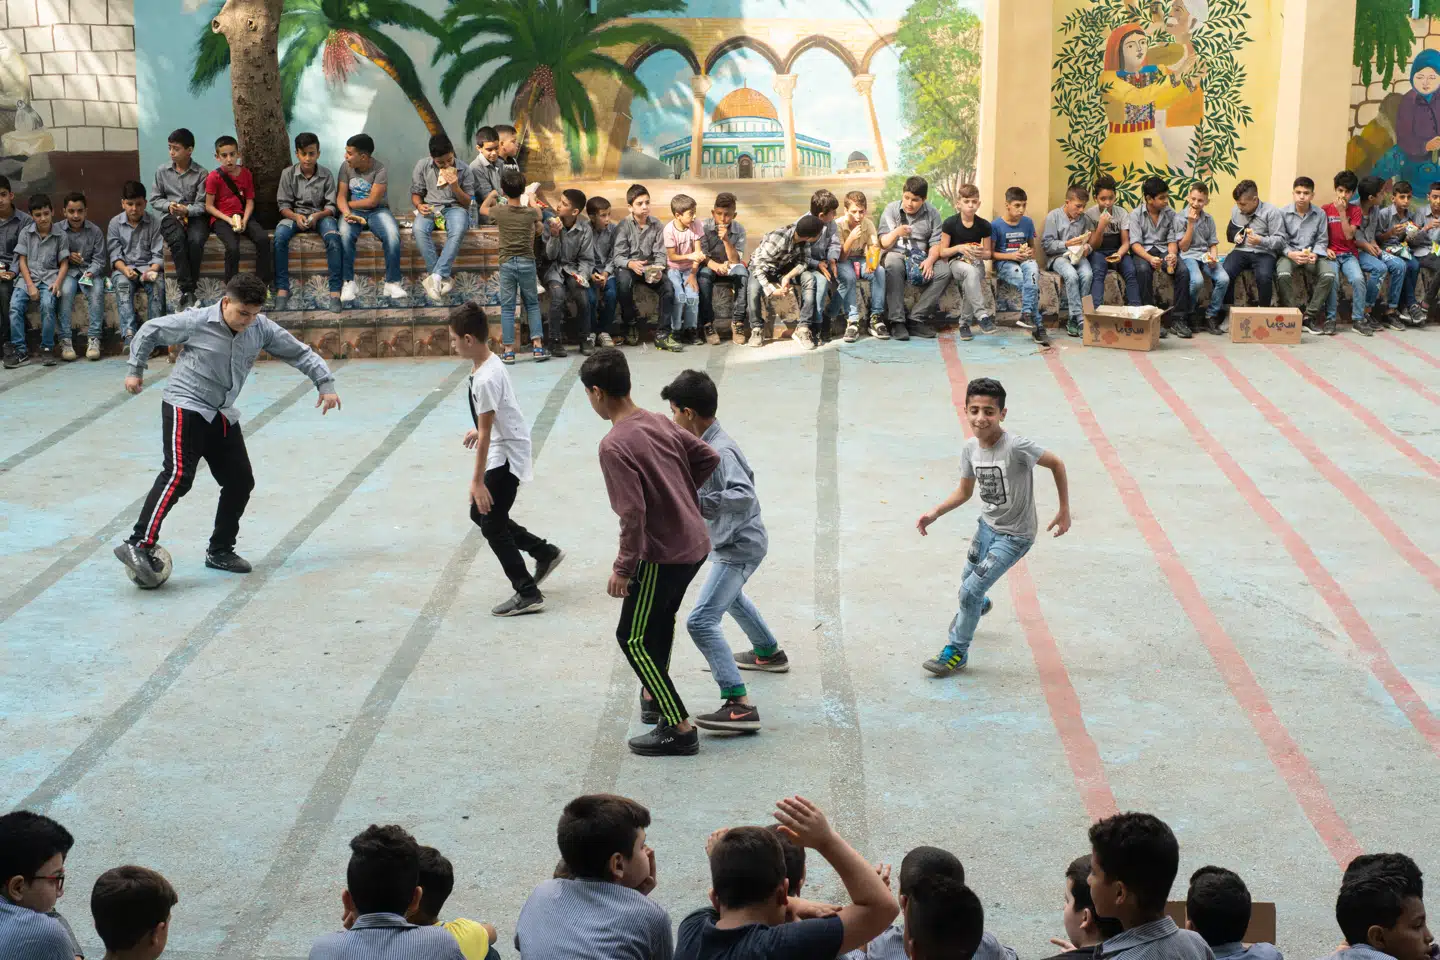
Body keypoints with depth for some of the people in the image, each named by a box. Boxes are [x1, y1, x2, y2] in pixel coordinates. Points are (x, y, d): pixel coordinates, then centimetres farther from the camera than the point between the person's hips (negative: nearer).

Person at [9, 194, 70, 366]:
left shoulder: (60, 236, 6)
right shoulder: (26, 233, 8)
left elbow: (64, 264, 5)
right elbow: (22, 261, 4)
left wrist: (57, 282, -14)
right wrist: (30, 285, -9)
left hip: (50, 278, -2)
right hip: (28, 278, 2)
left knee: (47, 304, -32)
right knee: (14, 306, -24)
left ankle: (47, 349, -17)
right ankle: (21, 351, -16)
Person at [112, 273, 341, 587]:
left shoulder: (262, 329, -3)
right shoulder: (196, 322, -15)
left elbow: (299, 353, 4)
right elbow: (150, 332, -1)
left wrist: (325, 384, -6)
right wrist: (135, 370, 3)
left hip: (223, 415, 6)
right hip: (185, 408, -6)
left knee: (240, 481, 5)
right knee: (178, 475, -23)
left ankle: (219, 551, 21)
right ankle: (138, 546, -25)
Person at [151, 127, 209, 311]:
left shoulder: (201, 174, 1)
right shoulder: (162, 171, 8)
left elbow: (202, 205, -2)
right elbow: (155, 199, 13)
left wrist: (186, 210, -21)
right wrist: (169, 206, -8)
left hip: (194, 216, -1)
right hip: (170, 216, 1)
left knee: (195, 240, -34)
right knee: (177, 239, -33)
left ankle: (187, 290, -24)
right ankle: (188, 291, -35)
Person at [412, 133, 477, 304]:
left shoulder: (463, 170, -1)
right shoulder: (422, 166, 1)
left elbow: (467, 202, 3)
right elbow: (415, 194, 10)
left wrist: (455, 186, -16)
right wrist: (419, 205, -13)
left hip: (454, 207, -1)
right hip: (430, 208, 1)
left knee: (458, 231, -39)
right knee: (419, 229, -36)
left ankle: (435, 277, -38)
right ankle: (443, 278, -32)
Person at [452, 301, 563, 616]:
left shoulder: (485, 379, -26)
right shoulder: (491, 362, 4)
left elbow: (486, 433, -24)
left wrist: (477, 480, -21)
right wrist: (479, 430, 38)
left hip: (506, 455, -10)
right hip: (506, 450, 10)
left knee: (492, 524, -3)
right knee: (480, 513, 18)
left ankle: (528, 594, 3)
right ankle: (545, 553, 26)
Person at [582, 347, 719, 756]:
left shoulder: (614, 446, -21)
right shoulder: (660, 423, 4)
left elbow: (633, 513, -25)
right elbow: (709, 458, 11)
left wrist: (623, 567, -15)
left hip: (663, 554, -9)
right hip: (695, 543, 9)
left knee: (634, 638, 4)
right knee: (660, 618, 29)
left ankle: (680, 729, 4)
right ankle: (656, 694, 44)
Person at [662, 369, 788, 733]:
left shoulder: (720, 451, -28)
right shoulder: (706, 443, 1)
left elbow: (745, 496, -40)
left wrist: (700, 503, -48)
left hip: (739, 547, -11)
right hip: (733, 541, 11)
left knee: (701, 621, -20)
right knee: (730, 594, 38)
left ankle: (740, 706, -24)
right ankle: (768, 652, 60)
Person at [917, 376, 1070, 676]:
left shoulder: (1016, 447, -32)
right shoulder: (970, 448, -12)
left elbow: (1057, 464, -18)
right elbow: (964, 491, 4)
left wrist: (1064, 511, -12)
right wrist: (934, 514, -10)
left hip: (1014, 536, -6)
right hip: (987, 526, 6)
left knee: (970, 591, -10)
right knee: (968, 582, 26)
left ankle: (957, 651, 12)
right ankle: (978, 606, 63)